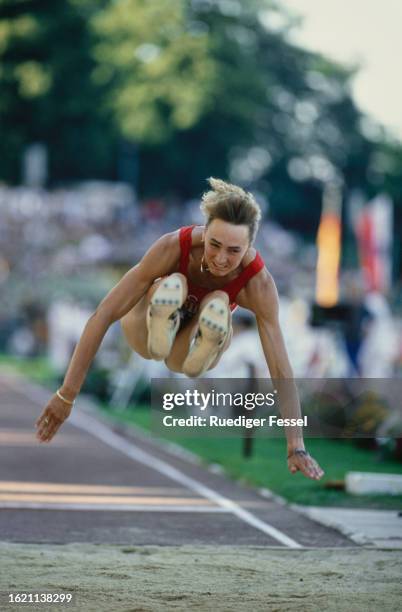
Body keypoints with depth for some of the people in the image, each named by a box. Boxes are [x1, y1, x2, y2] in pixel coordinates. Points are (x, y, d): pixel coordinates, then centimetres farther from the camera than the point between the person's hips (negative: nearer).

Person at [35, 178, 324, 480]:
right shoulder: (173, 246, -37)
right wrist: (66, 396, -38)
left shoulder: (259, 282, -34)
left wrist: (296, 449, -36)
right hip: (144, 327, -1)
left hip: (191, 341, 1)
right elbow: (103, 316, -36)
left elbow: (281, 370, -31)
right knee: (174, 284, -36)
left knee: (217, 305, -35)